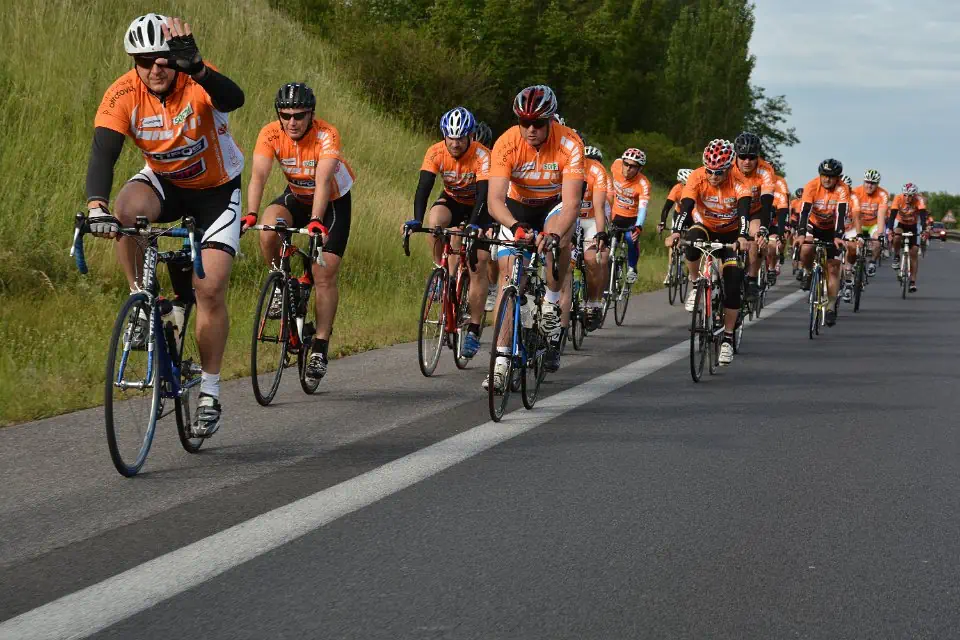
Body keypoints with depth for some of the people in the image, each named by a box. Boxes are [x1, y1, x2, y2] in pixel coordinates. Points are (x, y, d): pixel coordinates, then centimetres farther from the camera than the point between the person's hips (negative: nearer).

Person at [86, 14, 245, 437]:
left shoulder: (198, 83, -27)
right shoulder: (123, 95, -22)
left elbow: (233, 99, -49)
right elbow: (102, 154, -32)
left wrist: (195, 68, -66)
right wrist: (96, 205, -50)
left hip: (217, 189, -2)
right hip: (164, 182, 2)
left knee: (210, 288, -11)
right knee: (126, 210, -34)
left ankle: (210, 394, 4)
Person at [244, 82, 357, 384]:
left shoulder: (327, 135, -30)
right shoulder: (270, 134, -21)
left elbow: (323, 181, -42)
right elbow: (258, 175, -32)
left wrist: (316, 221, -56)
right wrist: (250, 215, -48)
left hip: (333, 202, -3)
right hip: (296, 198, 3)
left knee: (324, 275, -12)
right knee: (269, 230, -30)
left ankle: (320, 349, -4)